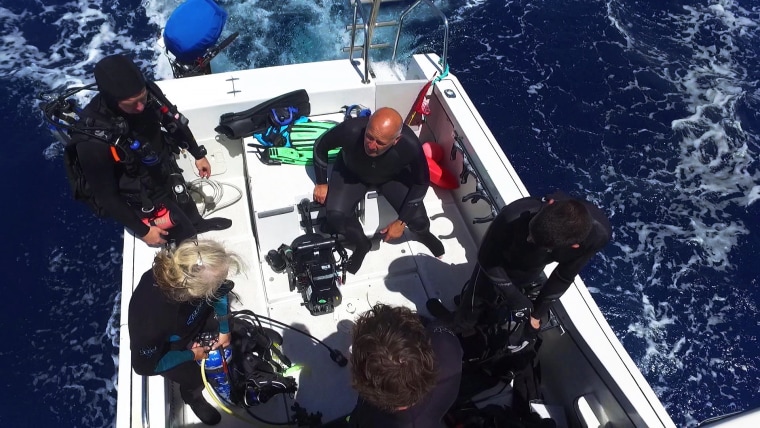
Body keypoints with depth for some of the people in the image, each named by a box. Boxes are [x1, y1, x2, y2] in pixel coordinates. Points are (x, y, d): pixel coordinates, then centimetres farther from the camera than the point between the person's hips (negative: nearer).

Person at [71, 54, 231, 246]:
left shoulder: (149, 93, -25)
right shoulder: (93, 141, -37)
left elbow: (174, 122, -2)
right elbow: (106, 195, -23)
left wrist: (198, 154, 10)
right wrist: (142, 231, -15)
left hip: (168, 174, 5)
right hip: (144, 200, -5)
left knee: (190, 212, 32)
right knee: (186, 236, 15)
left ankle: (198, 224, 66)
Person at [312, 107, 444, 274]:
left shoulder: (410, 145, -39)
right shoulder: (350, 130, -40)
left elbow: (421, 183, -19)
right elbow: (320, 146, -17)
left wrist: (401, 222, -19)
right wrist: (321, 183, -9)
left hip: (393, 176, 0)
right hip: (351, 173, 1)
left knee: (418, 219, -16)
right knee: (335, 216, -23)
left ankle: (423, 234, 25)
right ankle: (362, 244, 11)